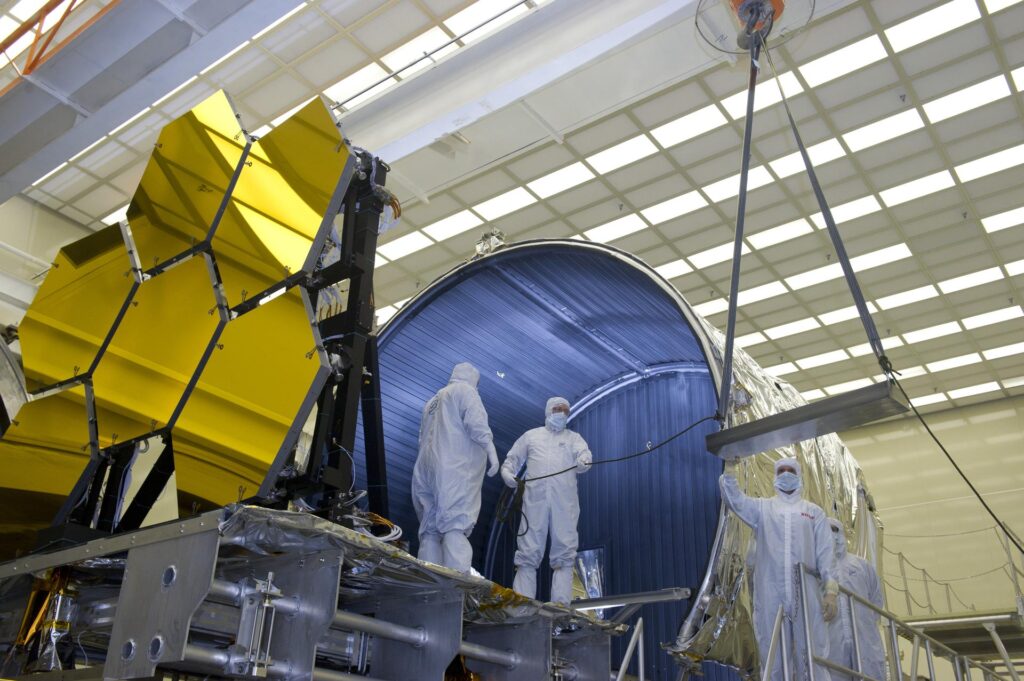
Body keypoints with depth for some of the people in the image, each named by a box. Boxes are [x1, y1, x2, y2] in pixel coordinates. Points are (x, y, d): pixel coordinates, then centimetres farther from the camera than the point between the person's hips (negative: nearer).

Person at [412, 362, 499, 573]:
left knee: (430, 528, 4)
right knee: (455, 526, -18)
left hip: (426, 469, 8)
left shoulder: (432, 401, 30)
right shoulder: (465, 390, 7)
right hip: (455, 469, -7)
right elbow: (475, 421, -12)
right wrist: (490, 448, -15)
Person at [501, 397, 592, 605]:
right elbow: (511, 460, 21)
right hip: (535, 500, 0)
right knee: (528, 551, -4)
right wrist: (507, 474, -1)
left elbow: (583, 454, -2)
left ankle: (561, 604, -5)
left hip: (565, 503, 0)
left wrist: (583, 462, -26)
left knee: (564, 552, -6)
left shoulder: (573, 438, 19)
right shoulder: (530, 436, 22)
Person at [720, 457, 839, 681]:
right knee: (772, 655, 3)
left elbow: (825, 552, 7)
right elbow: (734, 499, -2)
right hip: (770, 594, 0)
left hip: (806, 593, 0)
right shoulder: (762, 508, 13)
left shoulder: (814, 511, 13)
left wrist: (831, 590, -4)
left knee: (810, 654, 0)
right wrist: (730, 465, -10)